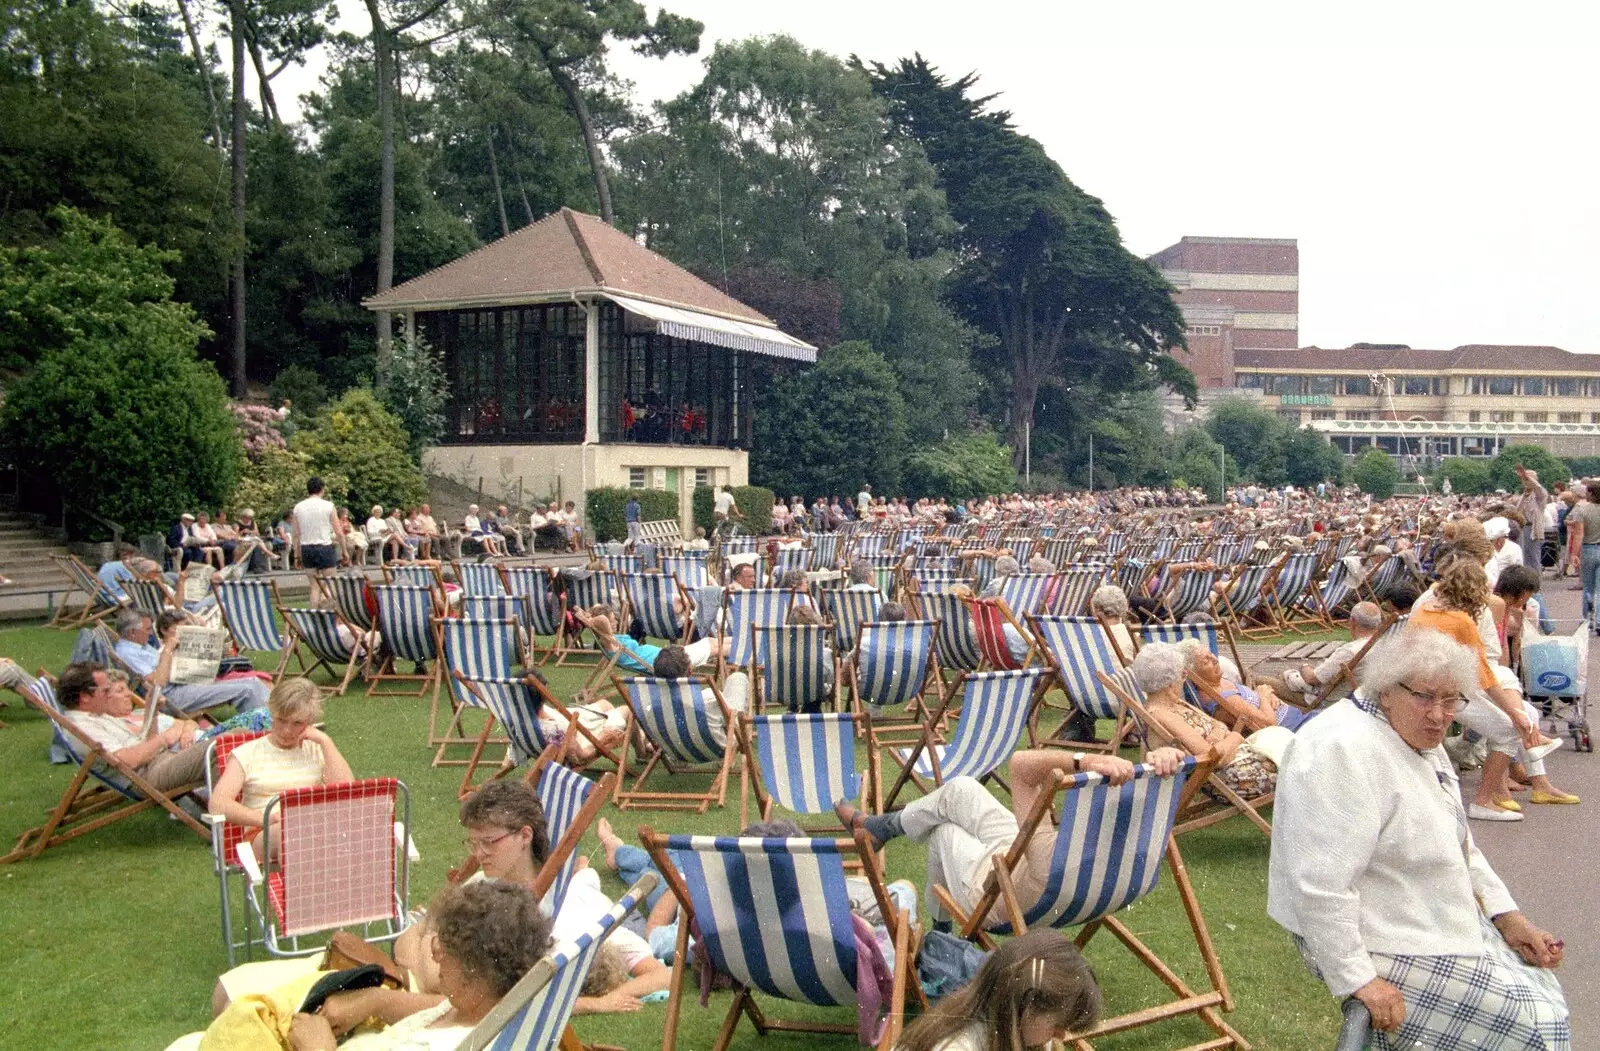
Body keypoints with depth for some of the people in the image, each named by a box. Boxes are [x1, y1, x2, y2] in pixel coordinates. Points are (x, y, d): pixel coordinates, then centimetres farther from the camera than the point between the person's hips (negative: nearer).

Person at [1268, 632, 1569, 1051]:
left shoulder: (1421, 741, 7)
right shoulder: (1342, 751, -28)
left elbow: (1459, 844, 18)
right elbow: (1321, 884, -32)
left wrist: (1508, 918, 9)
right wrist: (1358, 981, -28)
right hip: (1382, 947, -10)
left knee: (1542, 990, 15)